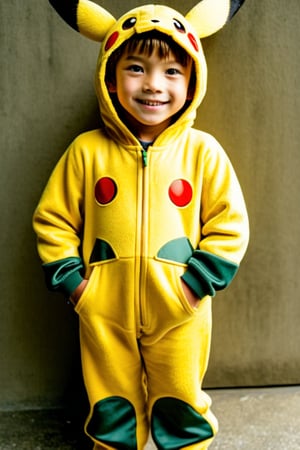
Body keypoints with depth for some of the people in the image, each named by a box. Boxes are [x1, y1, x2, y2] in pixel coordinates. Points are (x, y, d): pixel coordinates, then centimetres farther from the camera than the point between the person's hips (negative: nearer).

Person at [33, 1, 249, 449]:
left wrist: (198, 282, -9)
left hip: (179, 311, 0)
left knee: (182, 405, 16)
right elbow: (53, 218, 3)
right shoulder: (87, 151, -5)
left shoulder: (202, 151, -5)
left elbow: (230, 225, -2)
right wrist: (70, 279, -5)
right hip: (104, 310, 1)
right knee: (111, 405, 18)